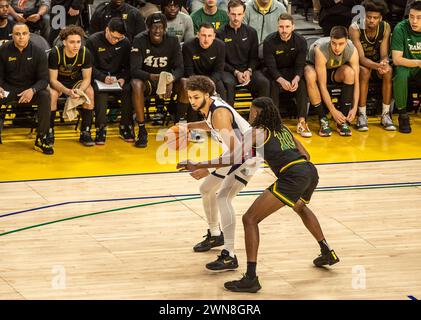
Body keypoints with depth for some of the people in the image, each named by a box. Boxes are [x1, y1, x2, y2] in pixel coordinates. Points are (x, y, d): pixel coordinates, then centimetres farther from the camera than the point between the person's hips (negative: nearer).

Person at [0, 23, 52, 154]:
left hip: (31, 88, -1)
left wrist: (32, 90, -31)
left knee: (45, 96, -31)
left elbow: (44, 79, -9)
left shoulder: (38, 52, -7)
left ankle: (40, 139, -22)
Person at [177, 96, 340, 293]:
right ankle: (328, 254, 49)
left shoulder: (257, 132, 5)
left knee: (250, 219, -4)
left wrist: (198, 166, 2)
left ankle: (251, 279, -13)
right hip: (310, 171, 8)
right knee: (300, 207, 42)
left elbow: (232, 159, -2)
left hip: (293, 177, -8)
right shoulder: (283, 129, 25)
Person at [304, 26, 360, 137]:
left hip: (335, 71, 3)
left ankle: (343, 122, -23)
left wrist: (354, 108, -31)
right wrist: (333, 111, -36)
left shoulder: (352, 51, -27)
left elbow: (356, 82, -21)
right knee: (310, 76, -39)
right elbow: (322, 85, -35)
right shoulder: (321, 50, -37)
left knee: (349, 72, -31)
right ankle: (323, 121, -27)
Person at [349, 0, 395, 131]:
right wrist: (377, 66, -48)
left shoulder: (385, 27, -12)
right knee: (365, 71, -37)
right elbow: (361, 58, -28)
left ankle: (386, 115, -23)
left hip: (377, 63, 3)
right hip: (359, 65, -3)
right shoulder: (355, 28, -22)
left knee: (389, 71, -30)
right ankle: (362, 116, -31)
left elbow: (384, 54, -16)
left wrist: (384, 63, -42)